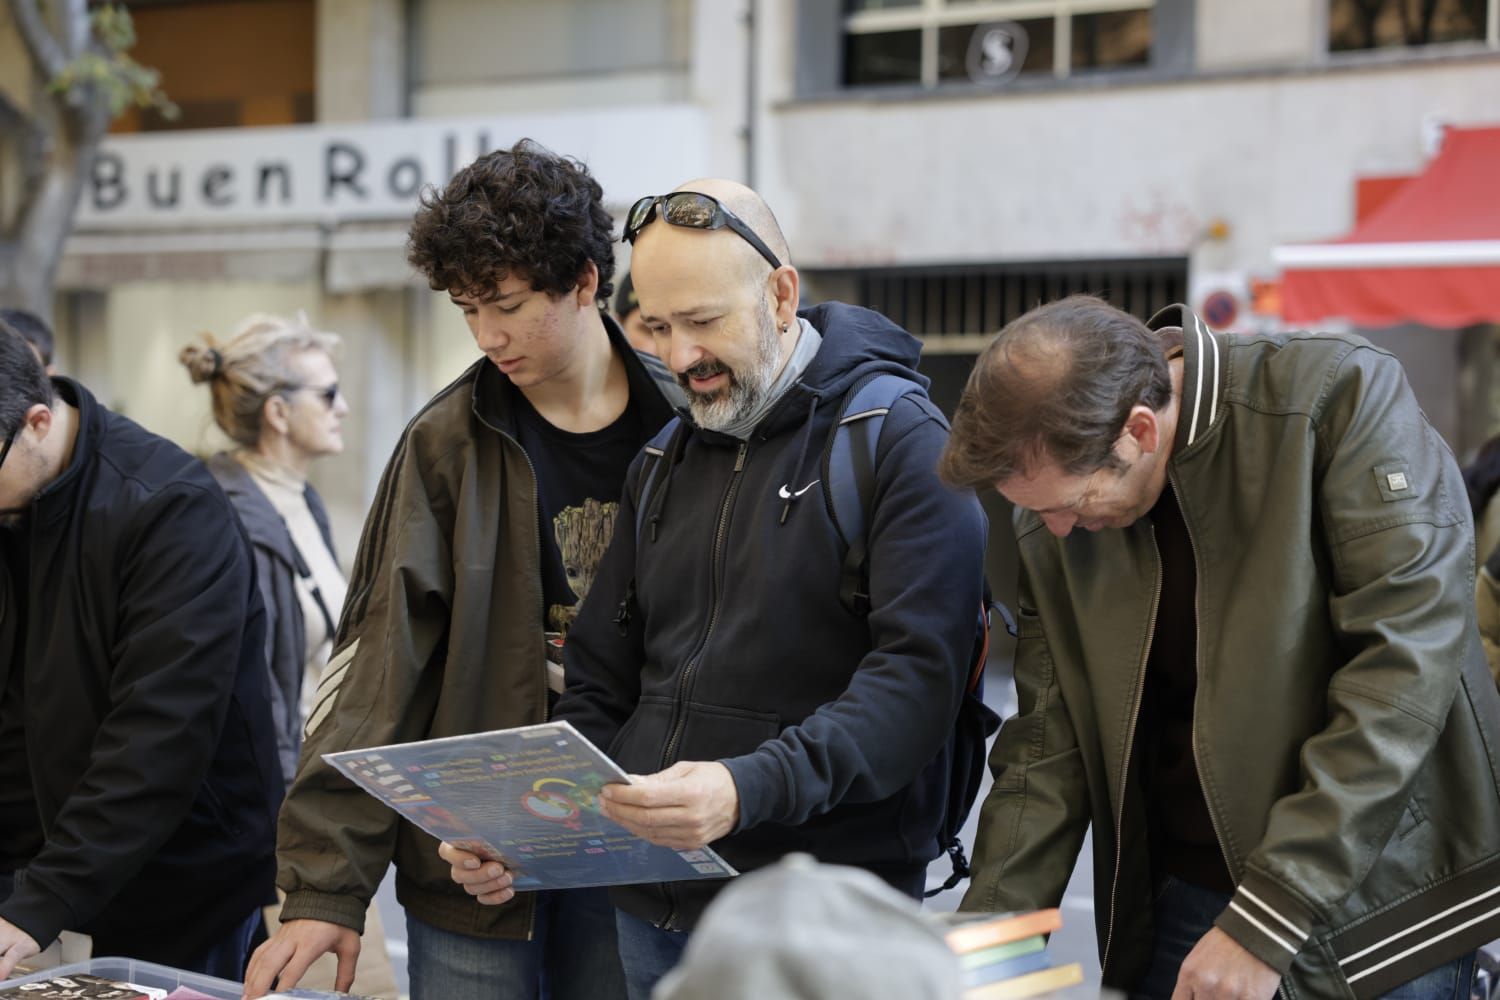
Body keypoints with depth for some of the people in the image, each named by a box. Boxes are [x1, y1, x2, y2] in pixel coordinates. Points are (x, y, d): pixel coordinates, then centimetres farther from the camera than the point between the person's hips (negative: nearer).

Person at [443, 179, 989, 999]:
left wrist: (749, 788, -33)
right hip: (654, 908, 6)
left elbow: (919, 677, -21)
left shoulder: (900, 442, -10)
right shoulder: (667, 462, 13)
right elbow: (604, 684, 15)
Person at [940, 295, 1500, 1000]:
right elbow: (1047, 749, 4)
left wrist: (1268, 920, -25)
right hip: (1178, 904, 4)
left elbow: (1406, 667, -23)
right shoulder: (1056, 523, -1)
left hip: (1375, 897, -4)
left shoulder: (1342, 398, -17)